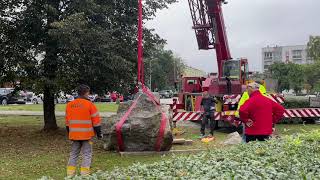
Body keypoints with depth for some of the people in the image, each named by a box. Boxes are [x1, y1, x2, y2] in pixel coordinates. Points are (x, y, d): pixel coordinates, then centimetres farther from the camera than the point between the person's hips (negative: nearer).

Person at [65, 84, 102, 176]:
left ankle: (70, 173, 17)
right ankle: (84, 173, 2)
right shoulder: (89, 104, -10)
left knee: (73, 153, 15)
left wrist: (69, 133, 24)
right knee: (87, 154, 3)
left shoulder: (69, 105, 7)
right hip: (86, 134, -5)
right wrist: (99, 133, 1)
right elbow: (96, 120, -8)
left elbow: (67, 121, 14)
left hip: (74, 134, 5)